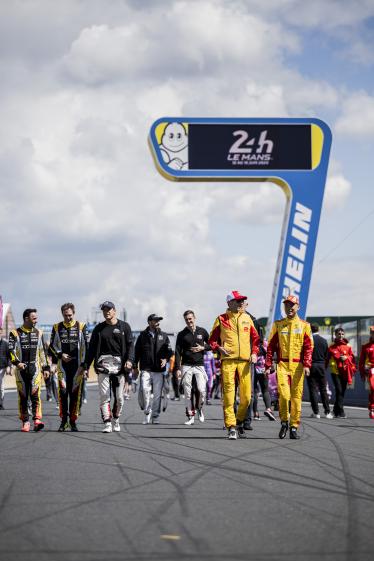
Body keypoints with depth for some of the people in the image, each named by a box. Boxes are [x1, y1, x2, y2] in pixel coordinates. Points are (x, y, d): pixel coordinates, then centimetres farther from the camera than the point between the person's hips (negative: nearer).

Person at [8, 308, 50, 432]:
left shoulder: (38, 333, 13)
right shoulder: (15, 333, 2)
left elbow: (43, 351, 17)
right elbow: (11, 350, -5)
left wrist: (46, 367, 13)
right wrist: (17, 362, -20)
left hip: (35, 368, 1)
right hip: (21, 369, -1)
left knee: (35, 394, -11)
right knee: (23, 396, 3)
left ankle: (37, 420, -17)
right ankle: (25, 422, 10)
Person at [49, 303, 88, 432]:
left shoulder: (81, 327, 3)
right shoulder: (57, 328, 8)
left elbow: (85, 347, 2)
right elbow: (52, 346, 14)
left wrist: (84, 366, -3)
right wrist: (60, 355, -4)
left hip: (77, 366, -1)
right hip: (62, 365, 1)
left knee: (75, 393, 1)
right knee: (63, 392, -6)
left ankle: (73, 421, 8)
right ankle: (63, 421, 2)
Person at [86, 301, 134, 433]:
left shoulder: (124, 326, 9)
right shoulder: (99, 328, 12)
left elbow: (130, 345, 4)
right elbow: (92, 348, 14)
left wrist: (129, 360, -11)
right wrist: (86, 366, 8)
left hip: (119, 363, 0)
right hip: (103, 364, 0)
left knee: (119, 397, 2)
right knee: (104, 396, -8)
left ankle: (115, 420, 19)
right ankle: (107, 423, -9)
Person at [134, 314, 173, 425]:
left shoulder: (163, 336, 12)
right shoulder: (143, 335, 8)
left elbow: (169, 351, 12)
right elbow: (137, 352, 12)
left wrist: (166, 359, -9)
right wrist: (136, 367, 9)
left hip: (159, 370, 1)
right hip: (146, 369, -1)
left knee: (157, 394, 0)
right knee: (144, 390, -17)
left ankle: (155, 416, 10)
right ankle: (147, 412, 0)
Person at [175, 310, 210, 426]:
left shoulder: (202, 332, 8)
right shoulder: (181, 334, 5)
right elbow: (178, 352, 2)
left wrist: (203, 348, -4)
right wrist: (177, 368, -7)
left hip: (199, 365, 0)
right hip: (186, 366, 0)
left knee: (201, 390, -14)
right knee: (188, 392, -1)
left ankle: (199, 408, 13)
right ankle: (190, 416, 7)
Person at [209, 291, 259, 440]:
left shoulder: (247, 318, 15)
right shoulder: (221, 319, 5)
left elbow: (255, 338, 20)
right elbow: (212, 339, 8)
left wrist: (254, 353, 6)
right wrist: (218, 348, -11)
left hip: (245, 361, 3)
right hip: (228, 360, -3)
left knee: (246, 396, 1)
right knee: (229, 394, -9)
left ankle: (239, 422, 22)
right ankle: (231, 427, -7)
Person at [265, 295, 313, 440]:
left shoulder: (304, 325, 7)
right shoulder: (278, 325, 10)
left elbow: (308, 347, 2)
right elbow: (271, 346, 9)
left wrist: (307, 364, -10)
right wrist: (268, 365, 2)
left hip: (298, 366, 0)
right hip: (282, 364, 0)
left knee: (296, 397, 1)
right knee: (284, 394, -15)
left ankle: (294, 427, 9)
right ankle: (284, 421, 6)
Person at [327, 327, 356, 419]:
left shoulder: (348, 346, 7)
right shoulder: (332, 346, 4)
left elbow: (352, 357, 9)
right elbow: (327, 359, 6)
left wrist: (346, 357, -11)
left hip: (345, 372, 3)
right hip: (335, 371, -3)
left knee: (342, 391, 7)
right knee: (339, 391, -12)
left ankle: (336, 410, 22)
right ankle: (340, 412, -11)